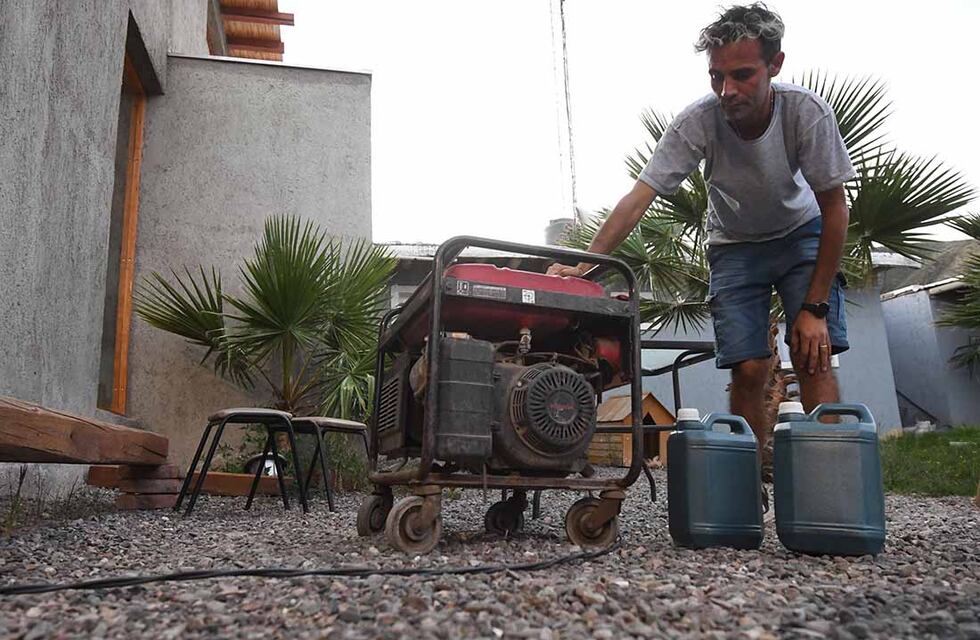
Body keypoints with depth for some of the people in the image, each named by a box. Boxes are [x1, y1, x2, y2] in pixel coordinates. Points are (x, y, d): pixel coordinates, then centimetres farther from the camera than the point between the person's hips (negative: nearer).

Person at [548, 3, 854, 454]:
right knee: (748, 369, -9)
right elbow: (638, 198, -29)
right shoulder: (696, 123, -28)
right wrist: (584, 265, -42)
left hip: (802, 235, 0)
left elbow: (834, 210, -18)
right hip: (734, 245, 0)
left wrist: (814, 307, -19)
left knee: (813, 356, -16)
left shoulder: (806, 112, -27)